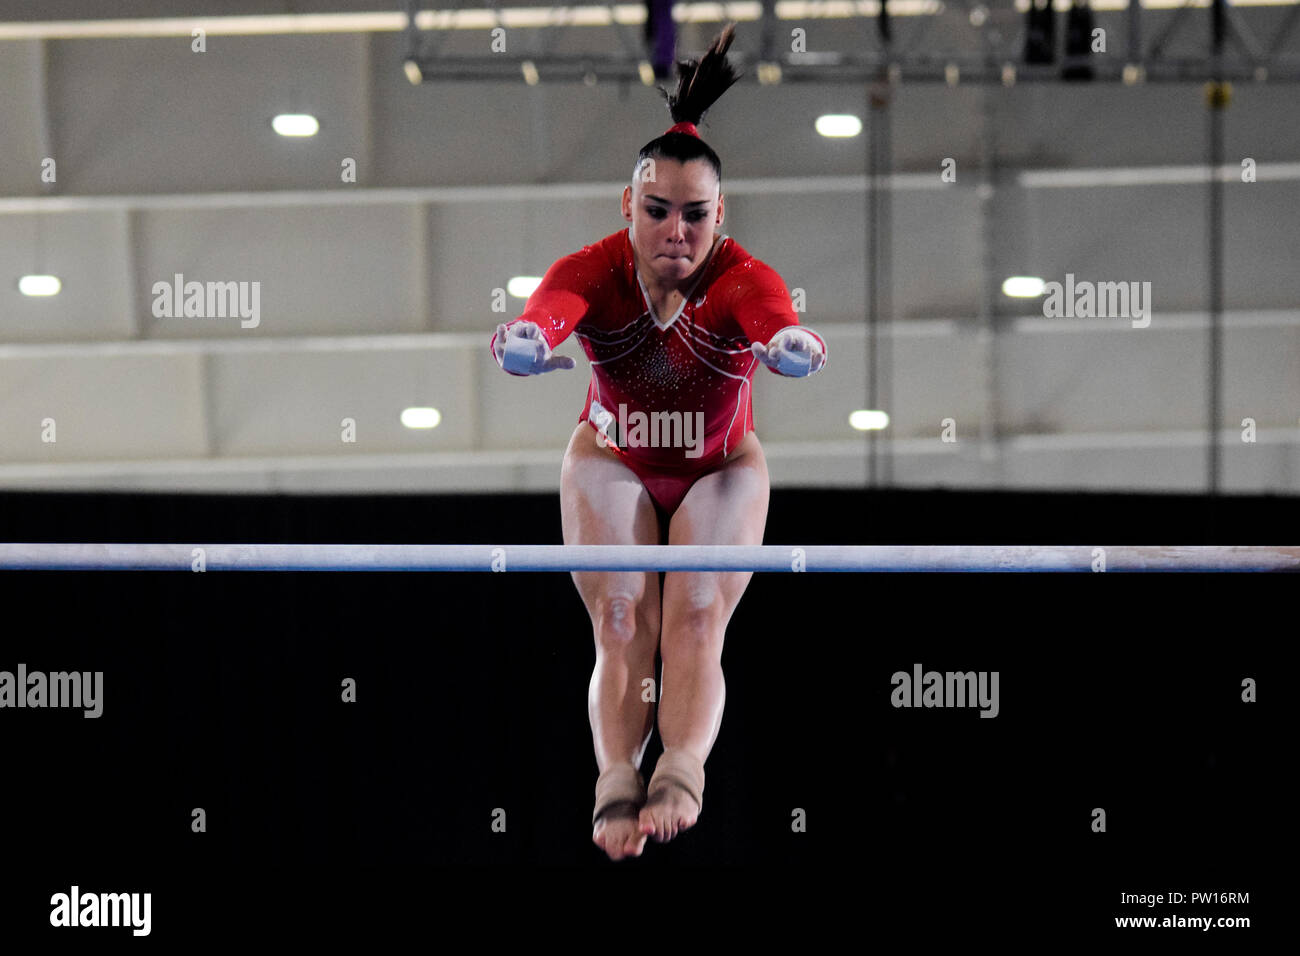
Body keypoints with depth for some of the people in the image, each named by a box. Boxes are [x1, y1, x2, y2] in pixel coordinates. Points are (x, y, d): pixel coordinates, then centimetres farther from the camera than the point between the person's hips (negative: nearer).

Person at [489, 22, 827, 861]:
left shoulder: (743, 279, -28)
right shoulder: (595, 270, -26)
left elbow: (777, 316, -51)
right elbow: (550, 309, -49)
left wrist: (792, 343, -76)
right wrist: (527, 339, -74)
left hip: (721, 469, 0)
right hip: (611, 461, 1)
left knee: (696, 625, -20)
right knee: (621, 625, -17)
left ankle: (683, 771, -36)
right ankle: (618, 783, -29)